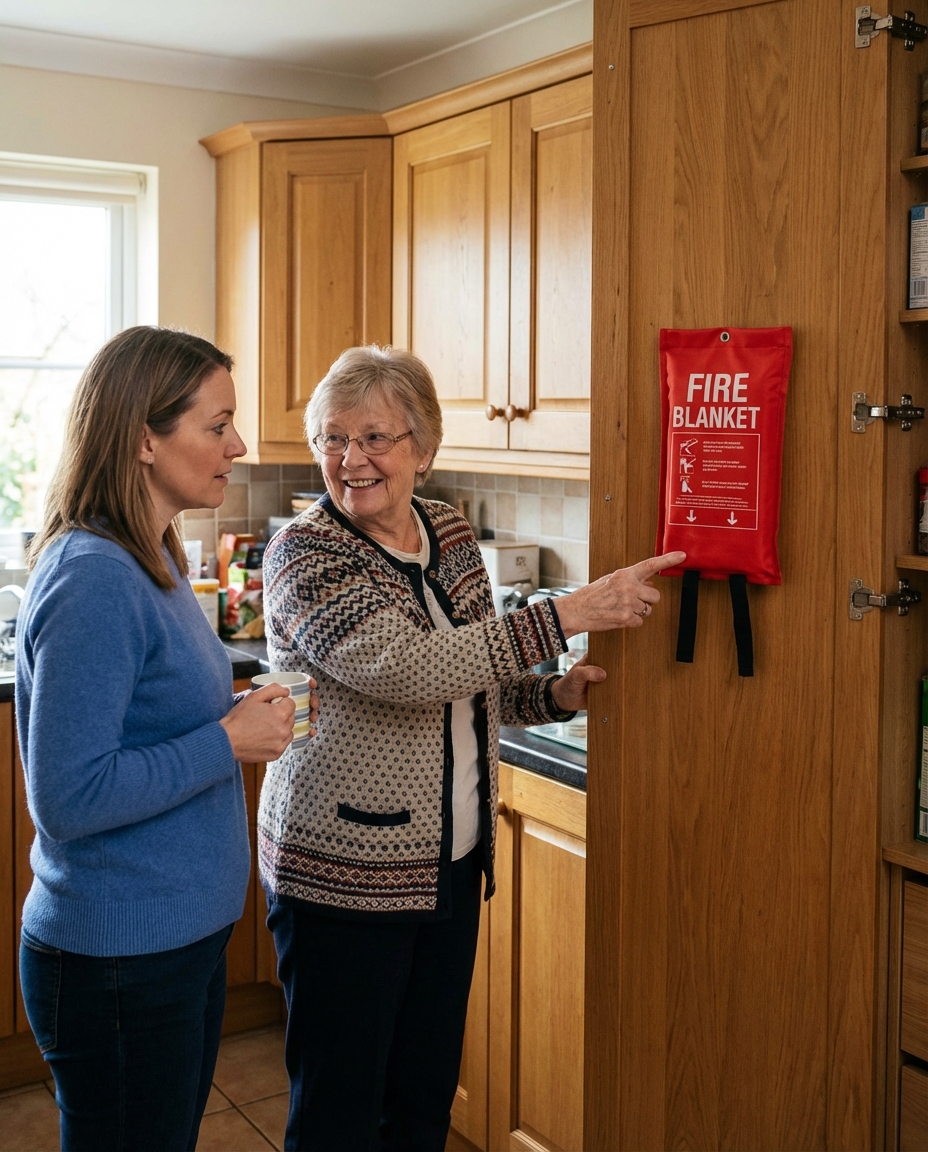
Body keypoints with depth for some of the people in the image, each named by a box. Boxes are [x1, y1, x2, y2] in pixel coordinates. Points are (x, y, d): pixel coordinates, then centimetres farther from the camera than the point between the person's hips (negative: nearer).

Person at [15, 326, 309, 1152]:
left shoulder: (153, 563, 7)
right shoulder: (94, 580, -23)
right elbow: (67, 798, -25)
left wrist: (243, 714, 0)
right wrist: (228, 741, -20)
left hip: (184, 932, 9)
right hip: (118, 960, -9)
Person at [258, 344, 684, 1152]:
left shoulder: (452, 536, 5)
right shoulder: (304, 554, -15)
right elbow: (405, 666, -31)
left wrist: (555, 695, -3)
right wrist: (571, 614, -29)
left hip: (452, 864, 6)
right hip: (345, 873, -6)